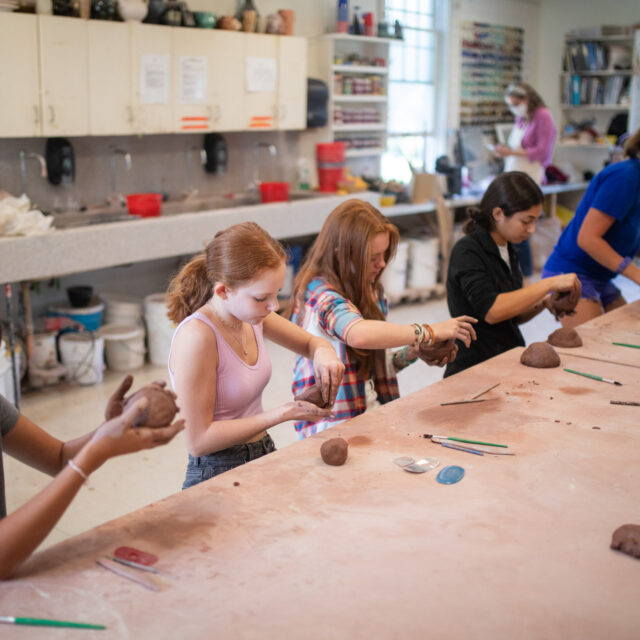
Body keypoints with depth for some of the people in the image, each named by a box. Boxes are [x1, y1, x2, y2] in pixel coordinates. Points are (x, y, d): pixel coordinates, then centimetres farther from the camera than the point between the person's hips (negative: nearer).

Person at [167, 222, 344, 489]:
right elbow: (198, 440, -20)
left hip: (264, 456, 7)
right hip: (219, 475, -7)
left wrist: (323, 354, -8)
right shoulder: (197, 337, -23)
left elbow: (310, 342, 17)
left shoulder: (249, 314, -1)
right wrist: (282, 414, -20)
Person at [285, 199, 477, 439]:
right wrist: (430, 332, -26)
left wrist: (411, 353, 2)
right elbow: (359, 334, -35)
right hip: (333, 425, -8)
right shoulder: (319, 293, -14)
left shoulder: (371, 290, 15)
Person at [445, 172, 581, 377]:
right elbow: (491, 311, -24)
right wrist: (549, 284, -20)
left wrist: (543, 302, 0)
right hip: (475, 371, -8)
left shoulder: (507, 250, 12)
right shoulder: (466, 251, -11)